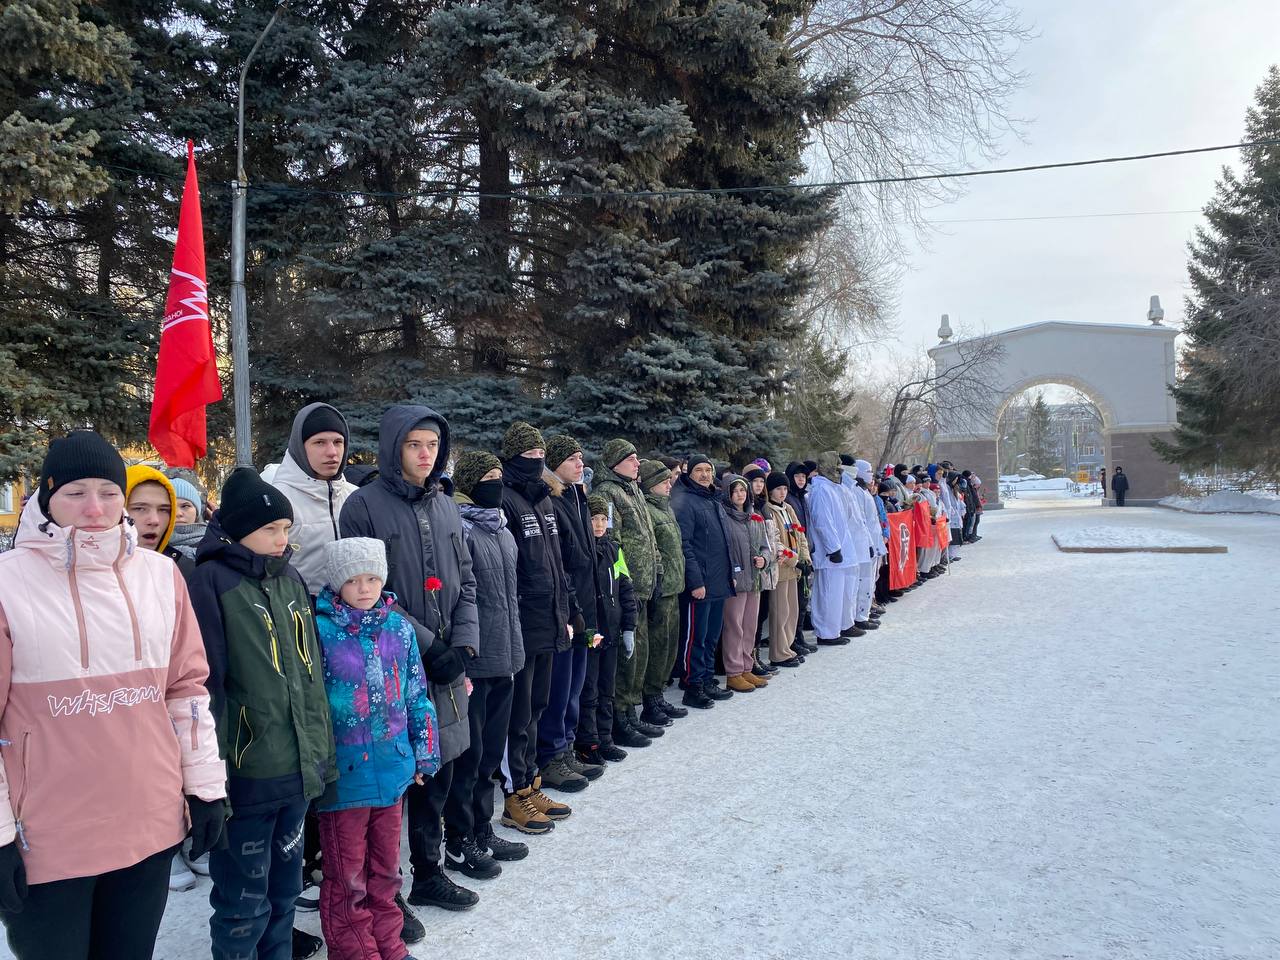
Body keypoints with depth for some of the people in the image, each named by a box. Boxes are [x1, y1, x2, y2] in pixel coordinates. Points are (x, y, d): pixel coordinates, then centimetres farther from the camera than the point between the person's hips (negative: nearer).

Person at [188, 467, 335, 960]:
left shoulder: (290, 578, 8)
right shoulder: (212, 581, -11)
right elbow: (205, 683, -15)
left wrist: (322, 749, 14)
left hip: (298, 768, 6)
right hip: (245, 773, -6)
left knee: (285, 889, 20)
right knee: (244, 904, 7)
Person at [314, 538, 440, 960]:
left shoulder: (399, 628, 2)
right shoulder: (320, 630, -13)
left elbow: (416, 696, 10)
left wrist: (425, 752, 11)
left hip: (392, 770, 4)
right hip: (344, 776, -4)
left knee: (385, 868, 20)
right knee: (347, 877, 11)